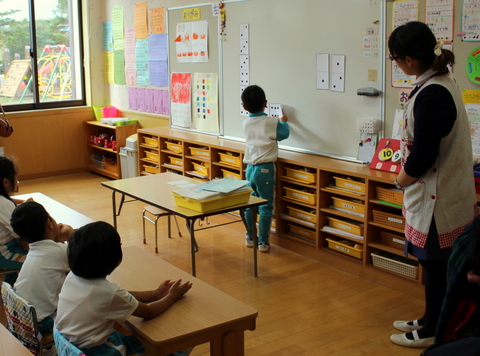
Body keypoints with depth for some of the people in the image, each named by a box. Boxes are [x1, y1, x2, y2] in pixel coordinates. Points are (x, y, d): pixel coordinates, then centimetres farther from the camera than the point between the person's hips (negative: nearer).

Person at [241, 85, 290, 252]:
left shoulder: (246, 124, 4)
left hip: (250, 167, 5)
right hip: (265, 169, -5)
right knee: (266, 207, 2)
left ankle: (250, 238, 23)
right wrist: (283, 122, 27)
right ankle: (263, 242, 5)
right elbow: (284, 134, 8)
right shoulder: (272, 123, -10)